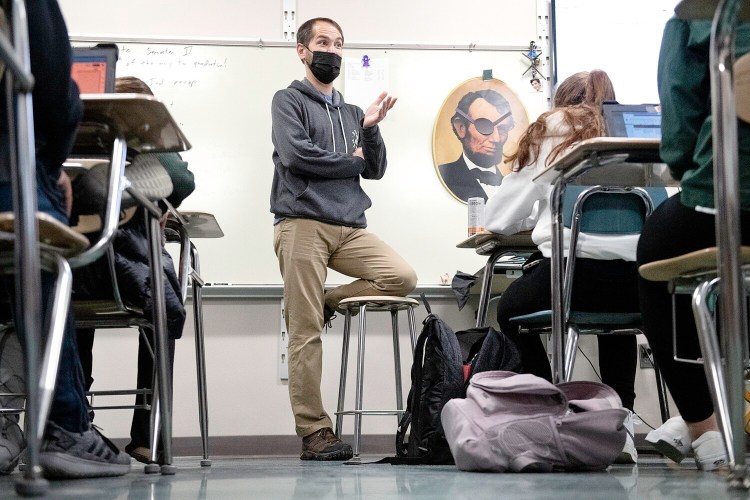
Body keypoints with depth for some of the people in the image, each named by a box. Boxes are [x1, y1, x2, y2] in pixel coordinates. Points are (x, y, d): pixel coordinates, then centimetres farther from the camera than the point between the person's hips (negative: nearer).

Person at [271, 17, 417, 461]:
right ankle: (314, 432, -7)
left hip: (351, 228, 6)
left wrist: (371, 129, -2)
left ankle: (314, 304, 1)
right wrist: (352, 162, 3)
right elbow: (295, 154, -9)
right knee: (306, 333, -10)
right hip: (303, 224, -5)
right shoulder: (289, 101, 8)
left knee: (403, 277, -16)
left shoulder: (351, 112, 24)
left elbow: (376, 171, 16)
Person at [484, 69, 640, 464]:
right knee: (616, 317, 39)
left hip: (571, 267, -3)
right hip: (636, 282, 3)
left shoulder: (551, 130, 17)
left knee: (511, 311, 30)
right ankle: (621, 421, 24)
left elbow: (498, 219, 20)